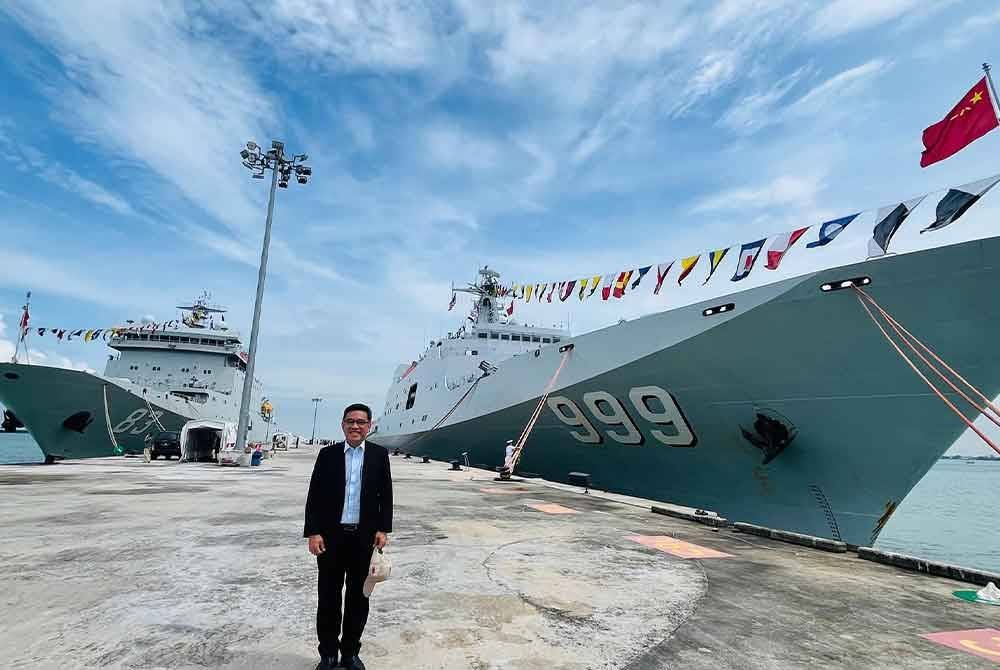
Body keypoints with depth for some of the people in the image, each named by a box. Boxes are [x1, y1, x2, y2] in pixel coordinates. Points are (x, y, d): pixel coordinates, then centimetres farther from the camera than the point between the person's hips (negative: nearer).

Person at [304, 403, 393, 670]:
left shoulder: (379, 454, 0)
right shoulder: (327, 454, 0)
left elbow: (386, 495, 2)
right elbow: (314, 496, -1)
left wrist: (383, 529, -5)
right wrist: (313, 532, -8)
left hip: (365, 537, 0)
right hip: (331, 536, 0)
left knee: (358, 597, 13)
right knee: (328, 597, 11)